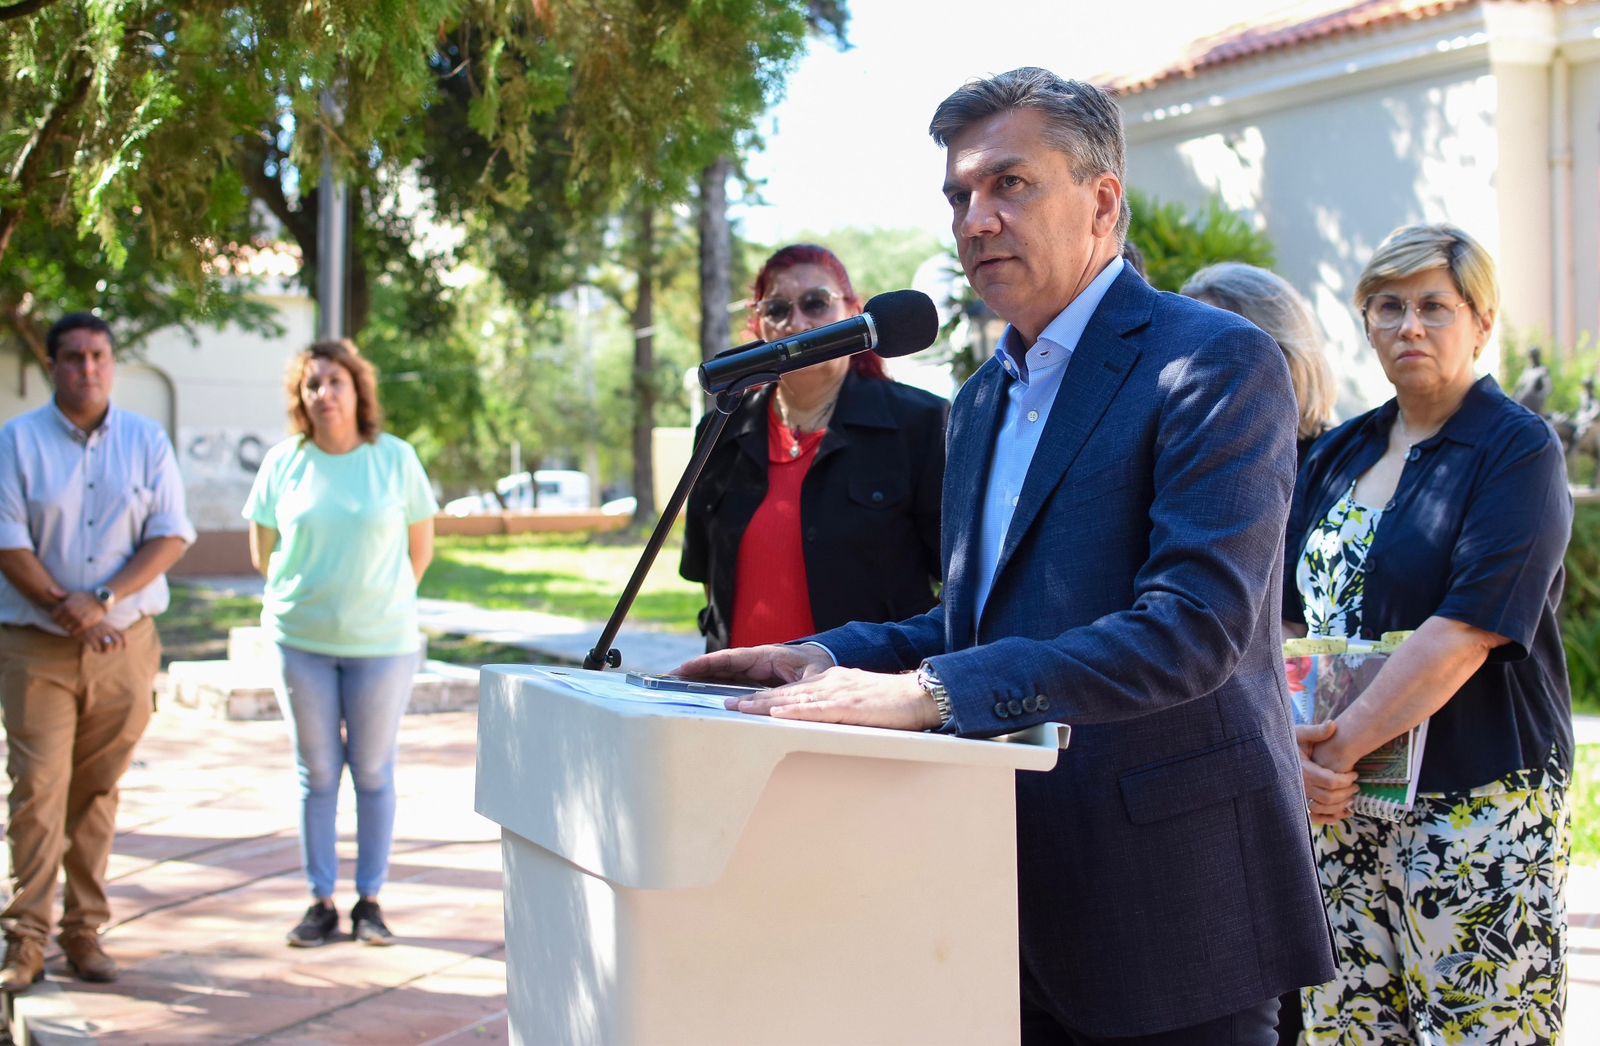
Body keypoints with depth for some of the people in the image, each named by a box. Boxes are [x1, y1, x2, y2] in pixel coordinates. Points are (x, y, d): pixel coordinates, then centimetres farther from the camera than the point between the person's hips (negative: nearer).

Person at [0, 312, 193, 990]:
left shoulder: (147, 441, 6)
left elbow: (172, 534, -1)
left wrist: (104, 599, -13)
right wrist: (63, 607, -14)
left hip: (125, 645, 2)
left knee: (97, 792, 6)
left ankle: (84, 929, 14)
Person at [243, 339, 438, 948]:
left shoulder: (395, 458, -2)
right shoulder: (283, 463, 1)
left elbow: (420, 548, 6)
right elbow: (262, 550, 12)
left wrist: (381, 601, 8)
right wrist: (304, 595, 12)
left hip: (381, 641, -1)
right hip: (301, 642, 1)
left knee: (373, 771, 5)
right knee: (316, 772, 7)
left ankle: (370, 900, 15)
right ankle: (320, 902, 15)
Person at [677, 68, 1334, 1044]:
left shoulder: (1214, 361, -11)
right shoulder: (986, 397, 16)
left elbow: (1197, 622, -23)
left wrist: (932, 690, -30)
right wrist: (833, 660, 2)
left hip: (1172, 900, -7)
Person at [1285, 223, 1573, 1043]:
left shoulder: (1518, 450, -4)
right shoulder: (1337, 457, 14)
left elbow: (1468, 630, -15)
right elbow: (1286, 620, 9)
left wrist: (1342, 744, -17)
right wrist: (1296, 751, -8)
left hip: (1477, 802, -5)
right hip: (1340, 804, 5)